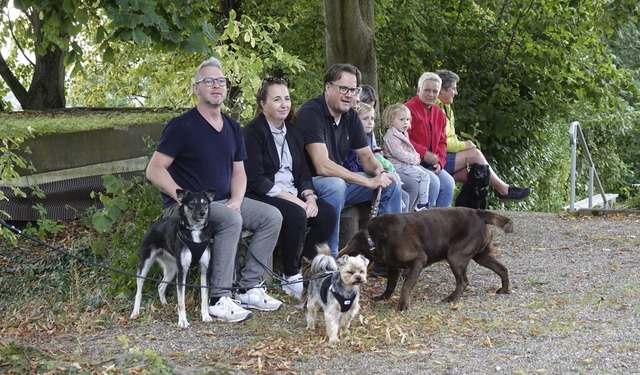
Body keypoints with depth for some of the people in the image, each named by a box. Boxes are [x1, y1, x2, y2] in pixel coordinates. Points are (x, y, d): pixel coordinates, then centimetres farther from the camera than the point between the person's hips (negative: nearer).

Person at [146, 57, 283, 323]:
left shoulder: (233, 128, 12)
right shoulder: (183, 126, -10)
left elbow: (238, 172, 15)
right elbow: (154, 170, -12)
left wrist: (236, 200, -6)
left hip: (223, 201, 7)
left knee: (272, 216, -10)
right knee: (231, 220, -34)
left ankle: (248, 288, -6)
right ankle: (219, 299, -28)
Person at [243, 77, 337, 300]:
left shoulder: (293, 133, 16)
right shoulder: (253, 132, -7)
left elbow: (303, 172, 14)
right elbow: (256, 180, -16)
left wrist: (309, 196, -8)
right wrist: (293, 200, -20)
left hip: (292, 195, 7)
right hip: (260, 197, -7)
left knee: (328, 213, -18)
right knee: (296, 215, -33)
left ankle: (305, 269, -8)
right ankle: (291, 278, -16)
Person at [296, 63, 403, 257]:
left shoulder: (350, 115, 4)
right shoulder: (311, 112, -21)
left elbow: (367, 157, 11)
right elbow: (322, 166, -29)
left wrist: (379, 172, -15)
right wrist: (369, 181, -27)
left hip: (340, 179, 8)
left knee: (391, 184, 0)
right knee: (335, 186, -38)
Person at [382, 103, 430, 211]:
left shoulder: (403, 134, 18)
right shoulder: (391, 135, -15)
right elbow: (399, 153, -23)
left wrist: (416, 157, 7)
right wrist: (414, 159, -16)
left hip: (408, 163, 10)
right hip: (399, 165, -10)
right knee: (424, 176, -18)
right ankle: (423, 204, -14)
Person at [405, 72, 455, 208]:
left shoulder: (439, 113, 15)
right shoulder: (409, 109, -12)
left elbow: (442, 142, 17)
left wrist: (439, 162, -1)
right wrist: (424, 154, -20)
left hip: (431, 164, 8)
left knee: (449, 182, -11)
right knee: (433, 181, -25)